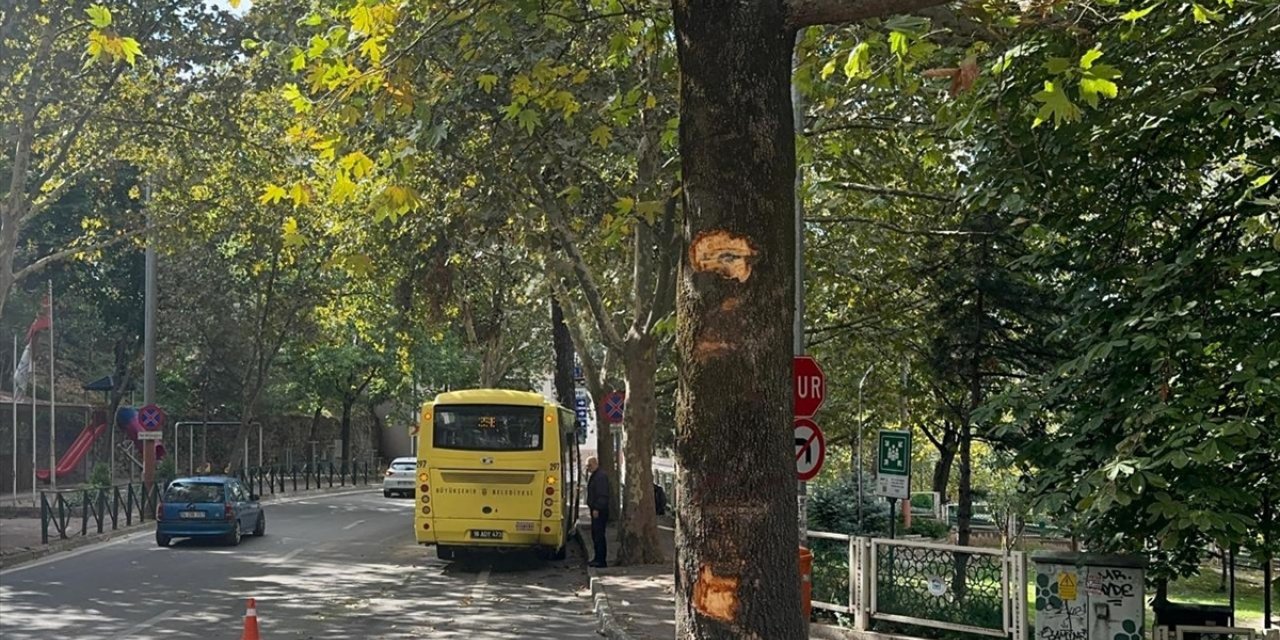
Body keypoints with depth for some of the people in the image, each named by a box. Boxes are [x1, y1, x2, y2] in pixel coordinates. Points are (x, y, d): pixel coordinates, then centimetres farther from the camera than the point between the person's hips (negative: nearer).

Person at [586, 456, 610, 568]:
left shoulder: (601, 476, -15)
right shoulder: (593, 476, 19)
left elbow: (602, 495, -22)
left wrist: (596, 508, -23)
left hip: (600, 511, -11)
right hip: (595, 509, 11)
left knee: (599, 535, -11)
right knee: (595, 534, 15)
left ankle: (601, 560, -11)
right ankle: (598, 558, 22)